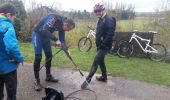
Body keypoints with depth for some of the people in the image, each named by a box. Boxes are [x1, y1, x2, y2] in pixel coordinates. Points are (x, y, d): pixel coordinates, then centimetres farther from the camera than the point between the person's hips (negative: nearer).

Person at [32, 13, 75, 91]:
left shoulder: (62, 26, -5)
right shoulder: (54, 18, -30)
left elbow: (62, 40, -2)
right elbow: (44, 30, -39)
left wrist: (66, 49, -16)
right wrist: (56, 40, -38)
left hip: (46, 36, 8)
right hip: (38, 34, -8)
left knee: (49, 55, 7)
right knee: (38, 57, -10)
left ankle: (48, 76, 22)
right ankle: (36, 80, 2)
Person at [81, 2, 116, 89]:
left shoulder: (109, 20, -15)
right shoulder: (100, 20, 13)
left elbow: (110, 34, -24)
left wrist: (102, 45, -22)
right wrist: (98, 44, 11)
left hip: (104, 46, -9)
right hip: (99, 46, 9)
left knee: (95, 62, -9)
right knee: (101, 61, 18)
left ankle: (87, 80, -2)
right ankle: (104, 77, 34)